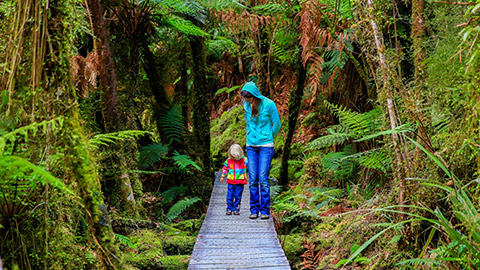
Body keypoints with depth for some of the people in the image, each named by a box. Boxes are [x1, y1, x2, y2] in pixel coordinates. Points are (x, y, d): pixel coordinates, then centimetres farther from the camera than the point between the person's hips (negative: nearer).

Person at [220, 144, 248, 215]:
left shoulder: (244, 161, -6)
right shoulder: (228, 161, 2)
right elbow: (225, 168, 16)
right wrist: (223, 176, 23)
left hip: (240, 182, -2)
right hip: (231, 182, 2)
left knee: (238, 196, 1)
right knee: (230, 196, 0)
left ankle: (236, 209, 8)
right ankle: (229, 209, 9)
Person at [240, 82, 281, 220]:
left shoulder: (269, 104, -12)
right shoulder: (247, 105, 3)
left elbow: (277, 125, -2)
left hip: (265, 146, -4)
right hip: (251, 147, 4)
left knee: (263, 178, -8)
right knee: (253, 179, 1)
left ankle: (265, 210, 0)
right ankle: (254, 210, 8)